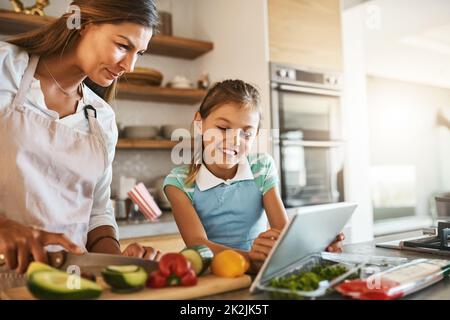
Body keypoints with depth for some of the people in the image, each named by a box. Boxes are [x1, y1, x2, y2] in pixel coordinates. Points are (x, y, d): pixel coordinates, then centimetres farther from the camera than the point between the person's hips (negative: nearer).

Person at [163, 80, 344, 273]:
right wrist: (248, 257, -40)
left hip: (258, 272, 2)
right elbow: (197, 243, -22)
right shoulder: (180, 182, -8)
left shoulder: (262, 169, -1)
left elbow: (284, 230, -9)